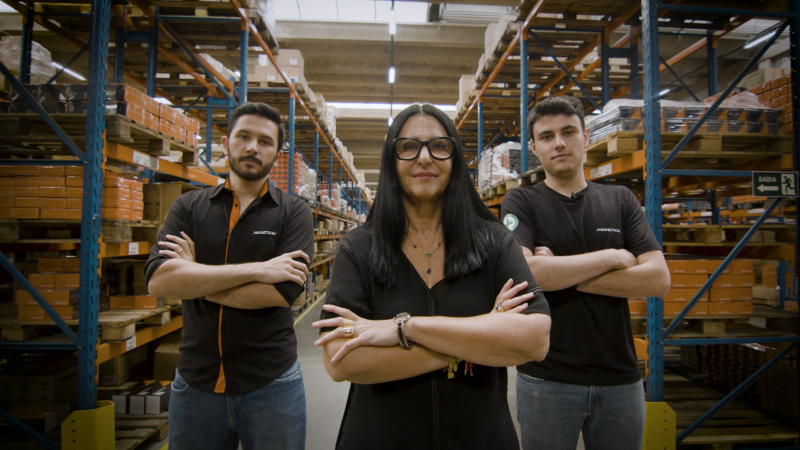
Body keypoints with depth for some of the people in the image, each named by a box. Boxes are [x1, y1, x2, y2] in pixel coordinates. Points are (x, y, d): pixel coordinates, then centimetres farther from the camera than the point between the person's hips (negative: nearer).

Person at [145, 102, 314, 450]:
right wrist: (254, 269, -19)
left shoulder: (293, 212, -3)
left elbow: (281, 292, -18)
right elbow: (157, 279, -14)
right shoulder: (189, 207, 2)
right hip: (195, 384, 2)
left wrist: (195, 279, -11)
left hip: (270, 385, -1)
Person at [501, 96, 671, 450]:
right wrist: (613, 257, -12)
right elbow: (524, 272, -20)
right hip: (546, 378, -2)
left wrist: (563, 274, -14)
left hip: (620, 378, 3)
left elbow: (658, 279, -6)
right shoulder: (521, 201, -3)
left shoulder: (620, 200, 5)